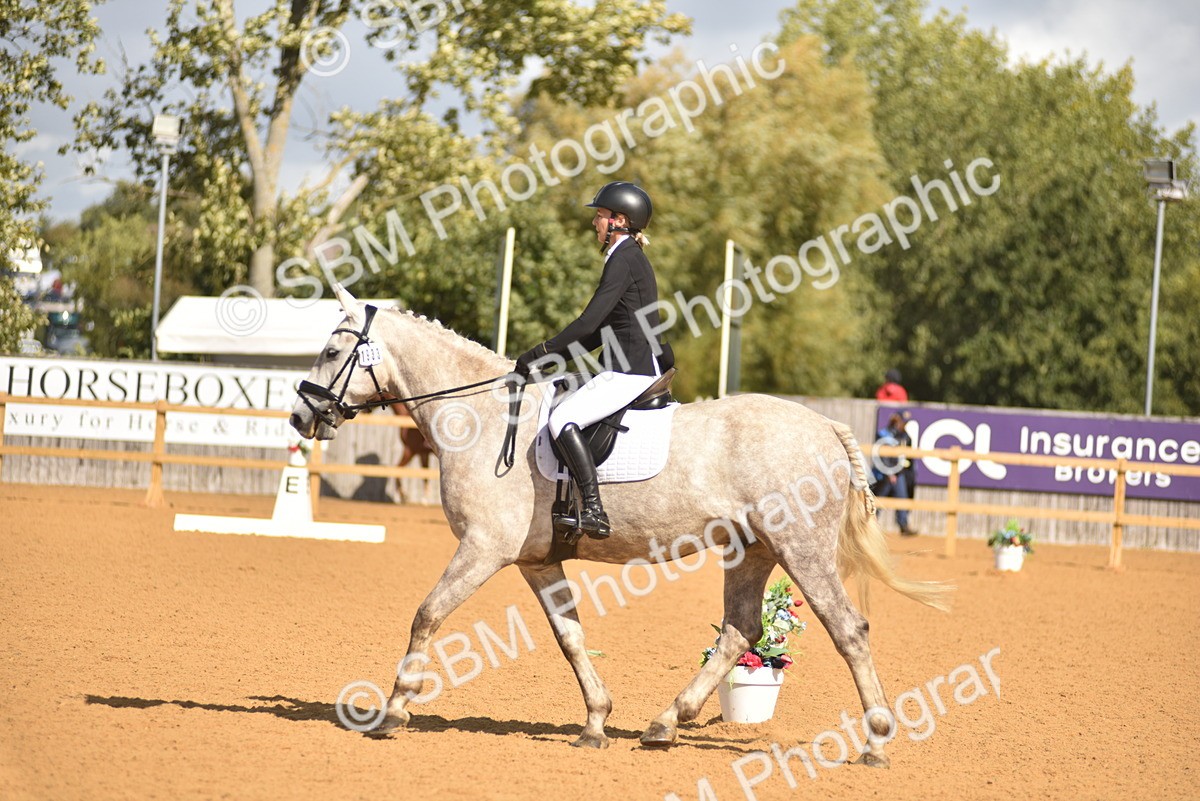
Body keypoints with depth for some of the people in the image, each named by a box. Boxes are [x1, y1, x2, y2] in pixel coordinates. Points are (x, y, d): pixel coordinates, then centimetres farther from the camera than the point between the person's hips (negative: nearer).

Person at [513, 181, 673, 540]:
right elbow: (603, 330, 22)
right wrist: (555, 354, 15)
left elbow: (590, 322, -20)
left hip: (632, 371, -11)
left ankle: (593, 510, -29)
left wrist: (541, 352, -15)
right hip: (642, 367, 11)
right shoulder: (631, 257, 18)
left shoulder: (623, 259, -13)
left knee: (562, 419, -21)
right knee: (565, 414, 21)